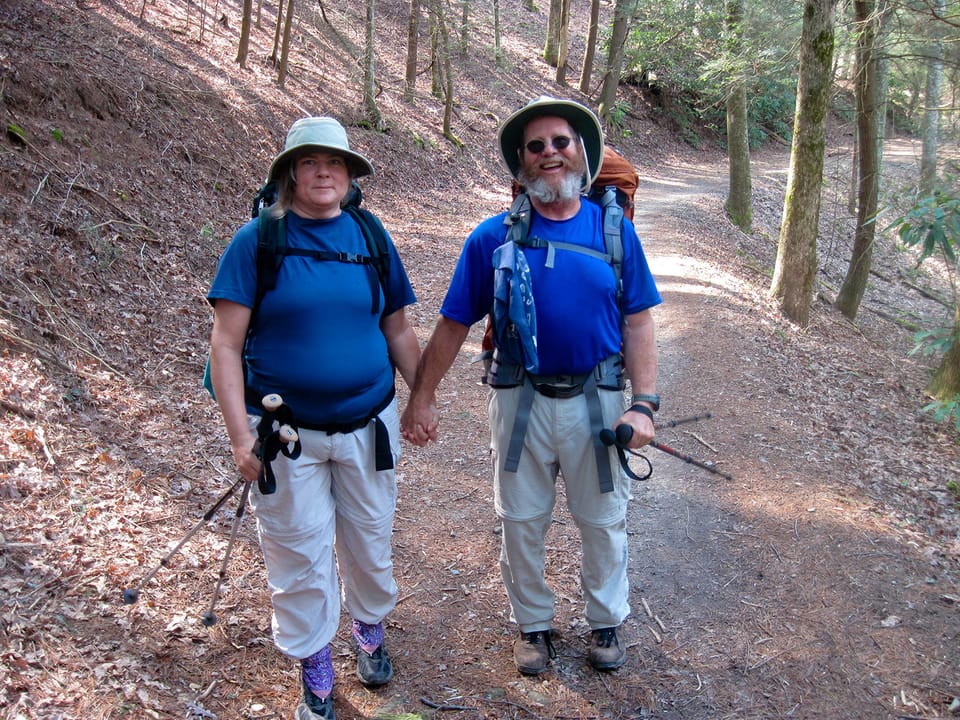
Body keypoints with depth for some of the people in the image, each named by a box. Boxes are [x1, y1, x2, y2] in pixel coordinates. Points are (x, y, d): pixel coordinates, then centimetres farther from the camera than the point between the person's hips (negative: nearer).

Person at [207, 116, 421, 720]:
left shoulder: (370, 238, 2)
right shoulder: (258, 239, -7)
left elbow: (398, 331, 9)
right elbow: (226, 343, -10)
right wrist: (242, 436, -16)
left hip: (368, 426, 3)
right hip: (287, 432, -2)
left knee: (369, 544, 17)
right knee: (300, 557, 8)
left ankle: (371, 630, 44)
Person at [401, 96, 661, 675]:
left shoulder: (614, 230, -1)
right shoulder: (494, 237, -4)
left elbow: (637, 323, -1)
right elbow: (454, 325, 0)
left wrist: (644, 404, -10)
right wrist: (422, 398, 0)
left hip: (598, 400, 1)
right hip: (521, 401, 0)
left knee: (604, 521, 15)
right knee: (522, 521, 14)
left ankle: (607, 622, 38)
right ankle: (533, 623, 36)